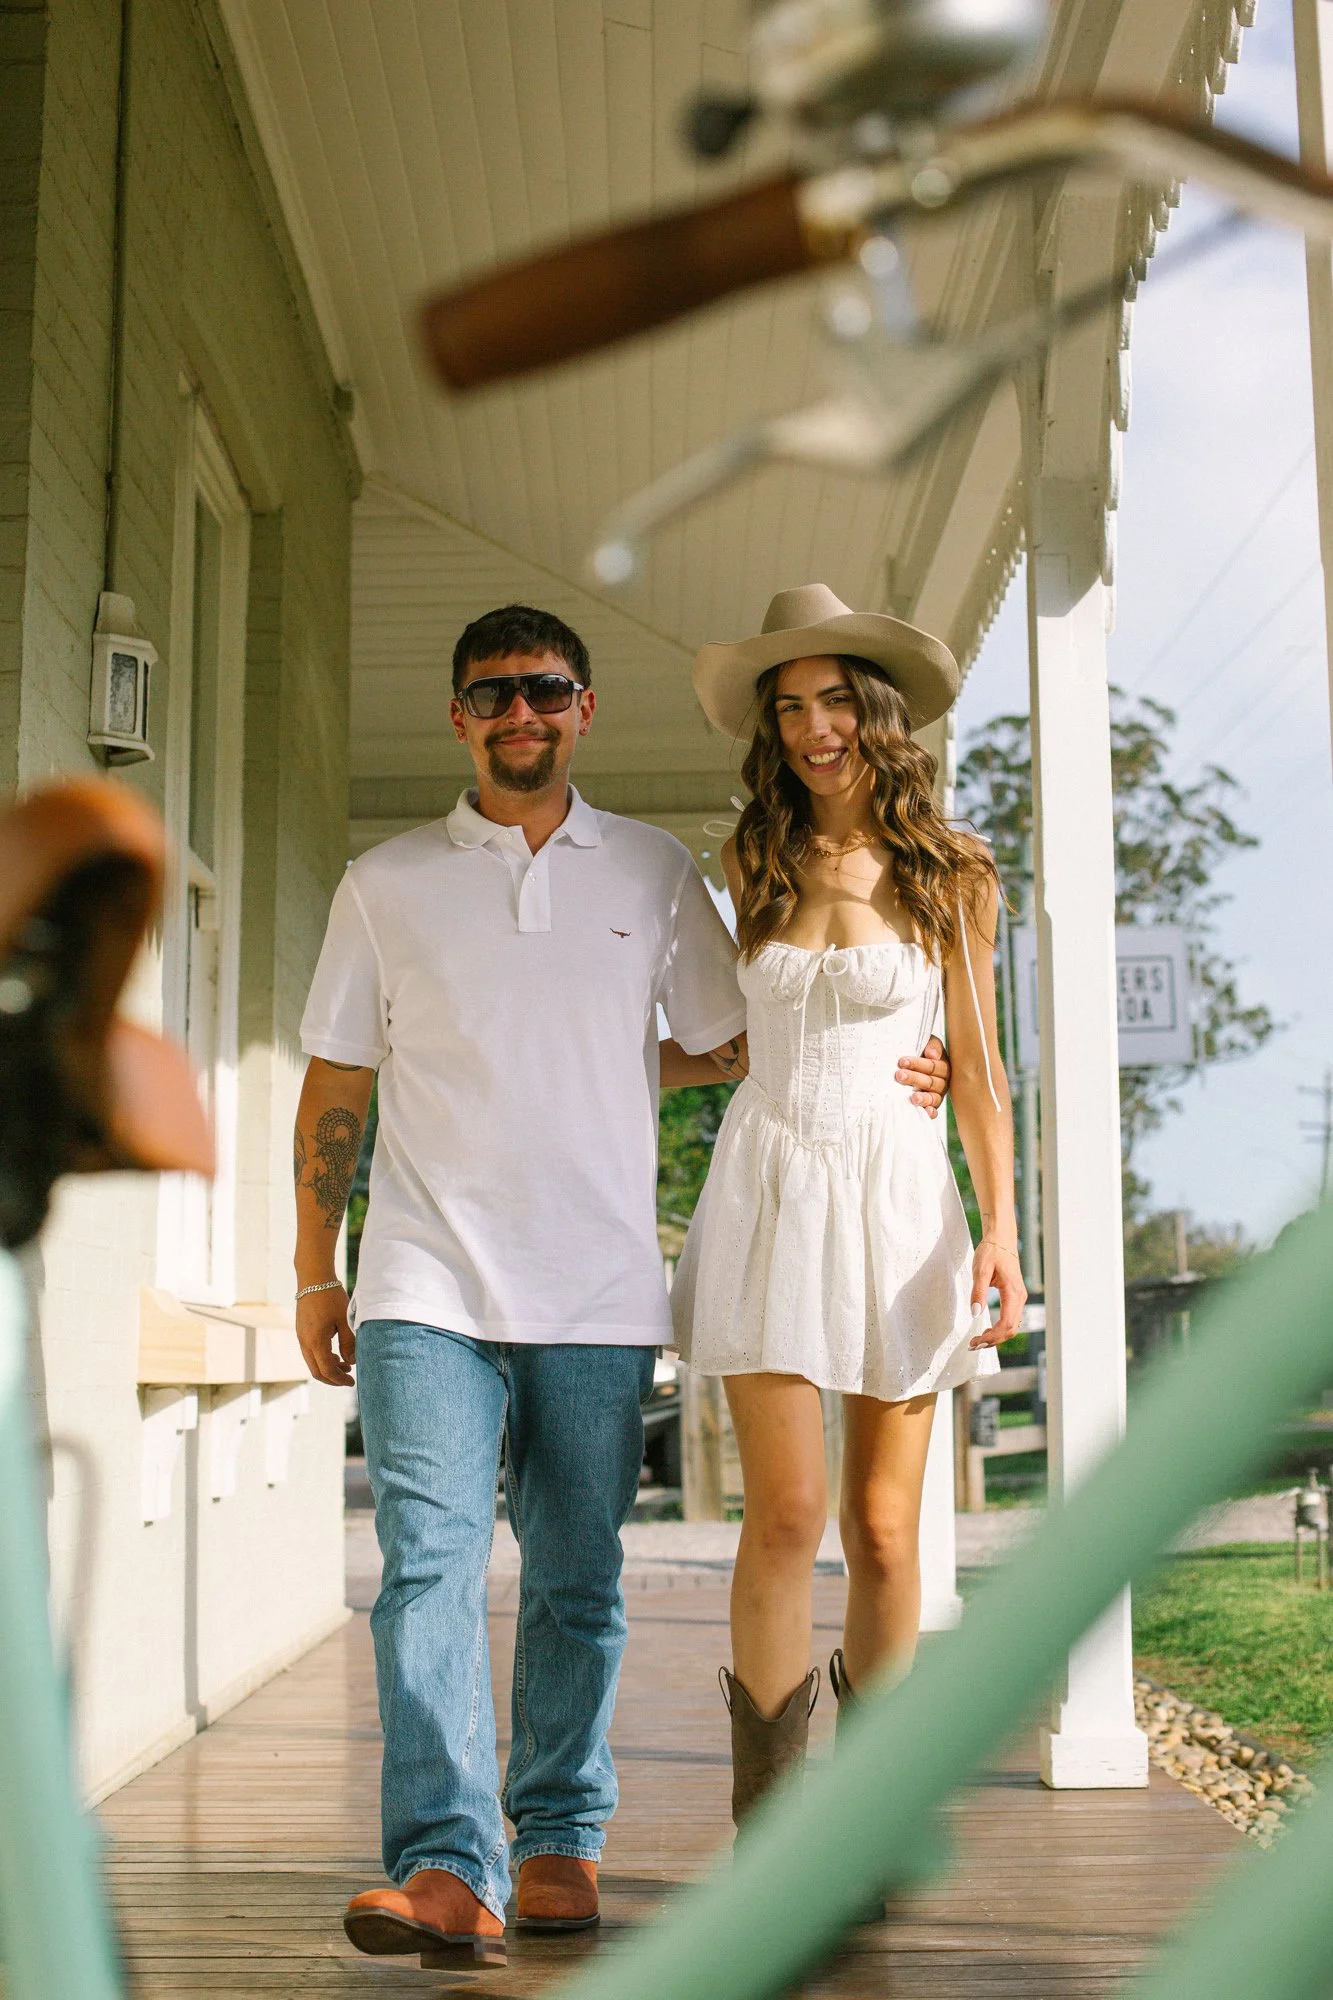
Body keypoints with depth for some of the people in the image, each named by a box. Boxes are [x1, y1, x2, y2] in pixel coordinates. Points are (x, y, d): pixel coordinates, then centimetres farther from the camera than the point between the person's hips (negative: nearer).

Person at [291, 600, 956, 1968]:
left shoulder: (654, 873, 12)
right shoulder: (386, 883, 10)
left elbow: (720, 1047, 19)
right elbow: (336, 1086, 12)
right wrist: (315, 1272, 10)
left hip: (598, 1289, 1)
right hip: (428, 1280, -1)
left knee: (577, 1584, 6)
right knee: (428, 1560, -14)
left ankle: (560, 1842, 18)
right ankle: (448, 1868, -16)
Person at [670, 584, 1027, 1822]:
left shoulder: (949, 878, 3)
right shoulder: (754, 865, 8)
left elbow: (975, 1068, 3)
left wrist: (1001, 1225, -5)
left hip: (898, 1195, 0)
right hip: (771, 1191, 1)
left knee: (883, 1527, 0)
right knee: (788, 1512, -10)